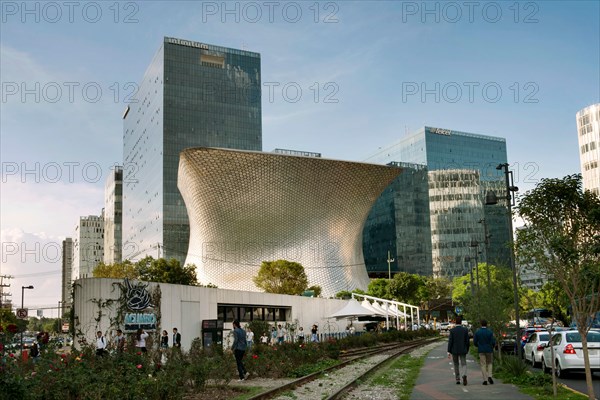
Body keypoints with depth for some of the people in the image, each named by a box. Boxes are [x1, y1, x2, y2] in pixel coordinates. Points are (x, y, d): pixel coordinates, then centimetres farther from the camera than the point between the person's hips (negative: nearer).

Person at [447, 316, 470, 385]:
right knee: (463, 365, 2)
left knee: (456, 365, 16)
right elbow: (467, 341, -1)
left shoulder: (452, 330, -8)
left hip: (454, 351, 0)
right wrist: (467, 350, 13)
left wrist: (449, 352, -6)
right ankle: (464, 376, -26)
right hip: (463, 350, 0)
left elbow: (450, 341, -9)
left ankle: (458, 380, 18)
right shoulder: (465, 330, -4)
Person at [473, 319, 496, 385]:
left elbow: (474, 342, -2)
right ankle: (489, 376, -3)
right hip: (489, 350, 0)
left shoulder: (477, 332, -4)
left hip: (481, 350, 0)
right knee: (489, 363, 16)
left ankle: (485, 380, 1)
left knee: (483, 365, 5)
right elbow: (493, 342, -11)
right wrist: (492, 346, 12)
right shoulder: (490, 332, -8)